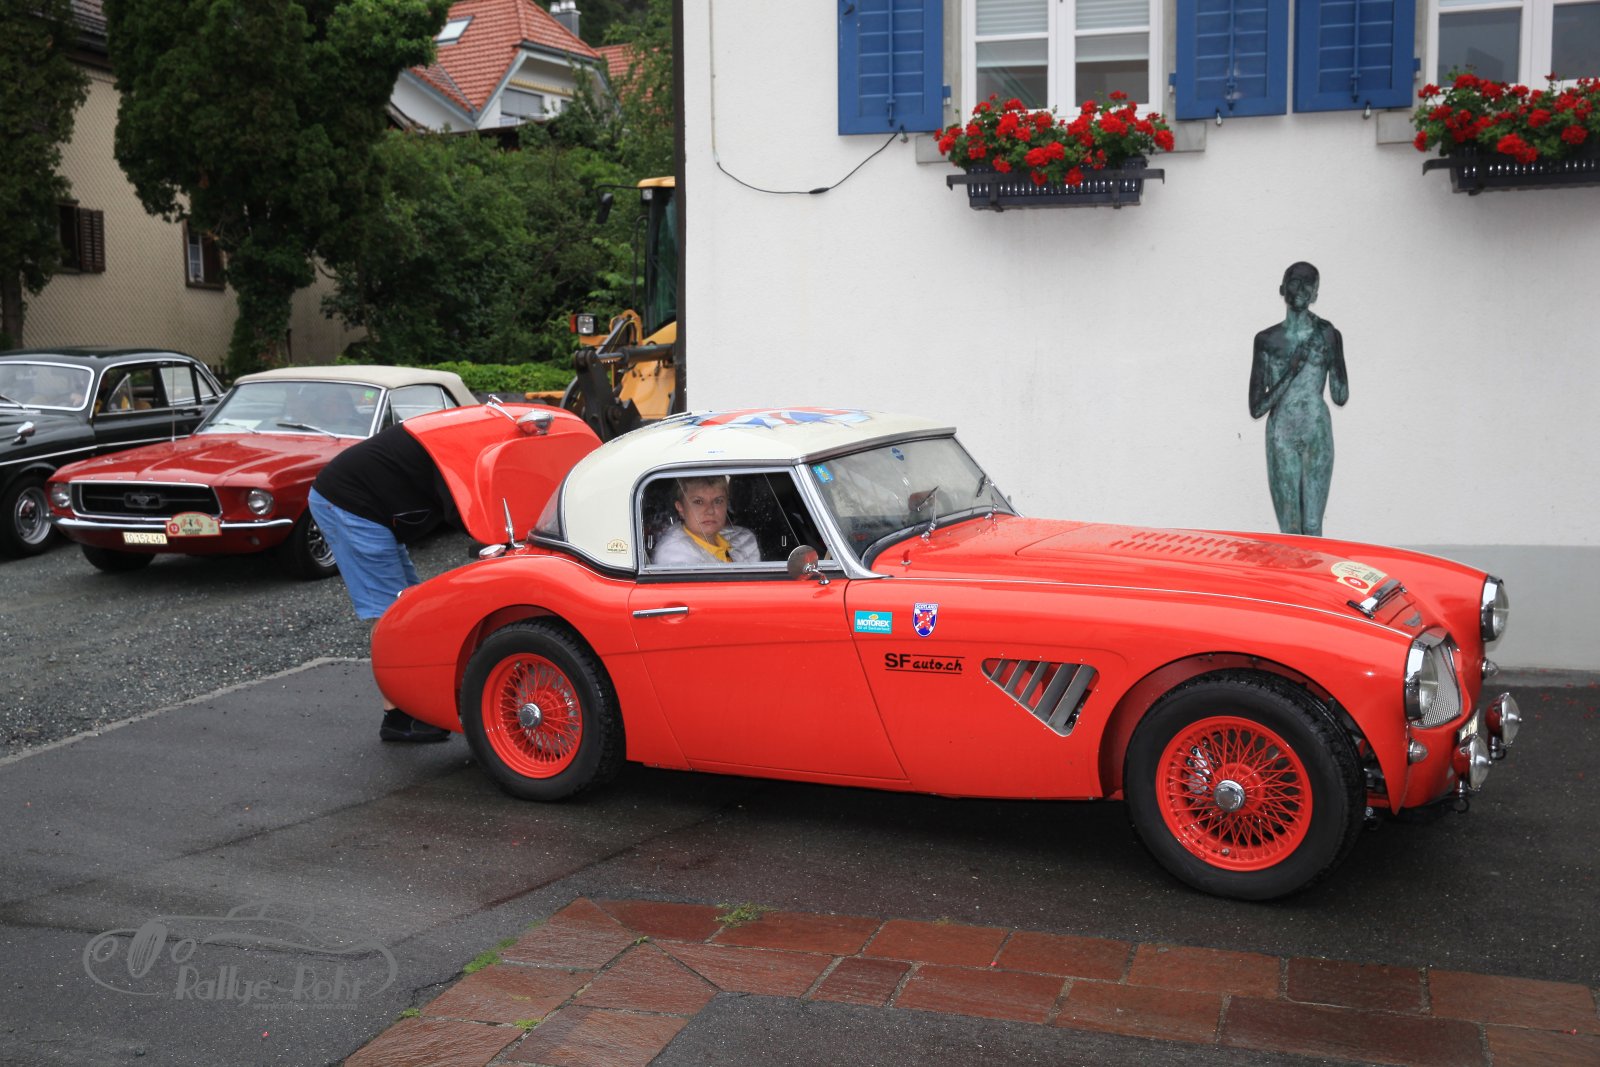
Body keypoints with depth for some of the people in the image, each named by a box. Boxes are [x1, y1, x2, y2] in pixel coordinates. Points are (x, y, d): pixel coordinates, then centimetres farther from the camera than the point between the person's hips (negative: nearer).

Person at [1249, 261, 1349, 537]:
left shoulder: (1327, 335, 2)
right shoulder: (1267, 340, 2)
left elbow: (1341, 397, -3)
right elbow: (1256, 408, -1)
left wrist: (1330, 348, -8)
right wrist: (1292, 370, -10)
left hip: (1318, 434, -1)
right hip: (1281, 437, 1)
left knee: (1312, 526, -3)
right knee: (1288, 528, 0)